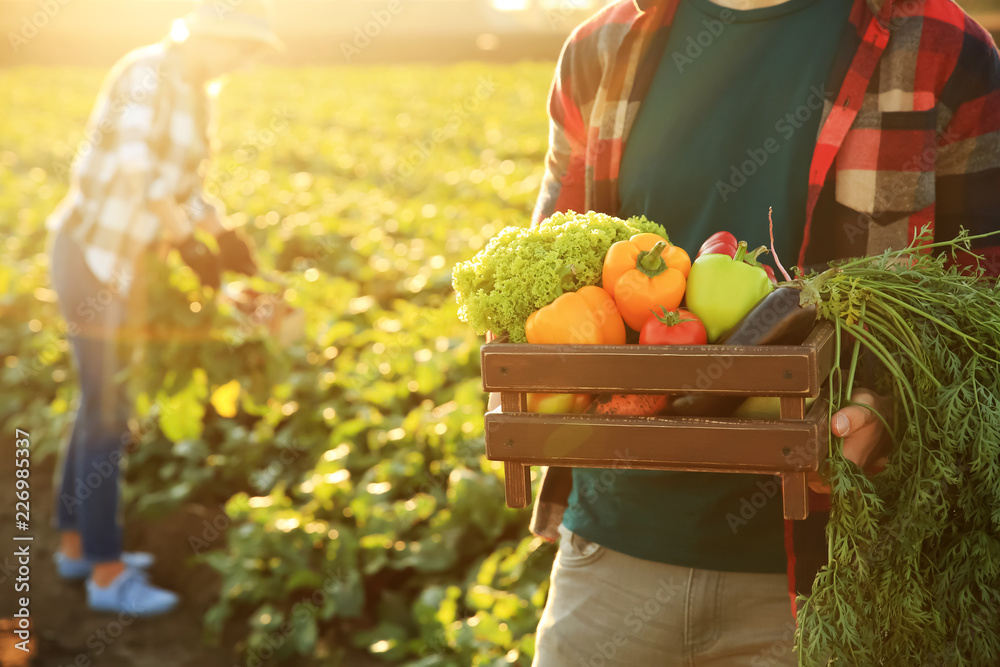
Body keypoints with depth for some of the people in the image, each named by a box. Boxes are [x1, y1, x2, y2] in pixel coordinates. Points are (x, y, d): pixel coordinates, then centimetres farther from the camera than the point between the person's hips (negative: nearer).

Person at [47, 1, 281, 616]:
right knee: (107, 413, -4)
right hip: (91, 253, -10)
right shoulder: (148, 74, -20)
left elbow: (180, 179, 14)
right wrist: (192, 248, -16)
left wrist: (227, 233, 0)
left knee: (99, 404, 17)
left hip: (116, 255, 10)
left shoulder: (192, 90, 10)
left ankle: (76, 542, 31)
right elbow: (134, 177, -25)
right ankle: (107, 574, 6)